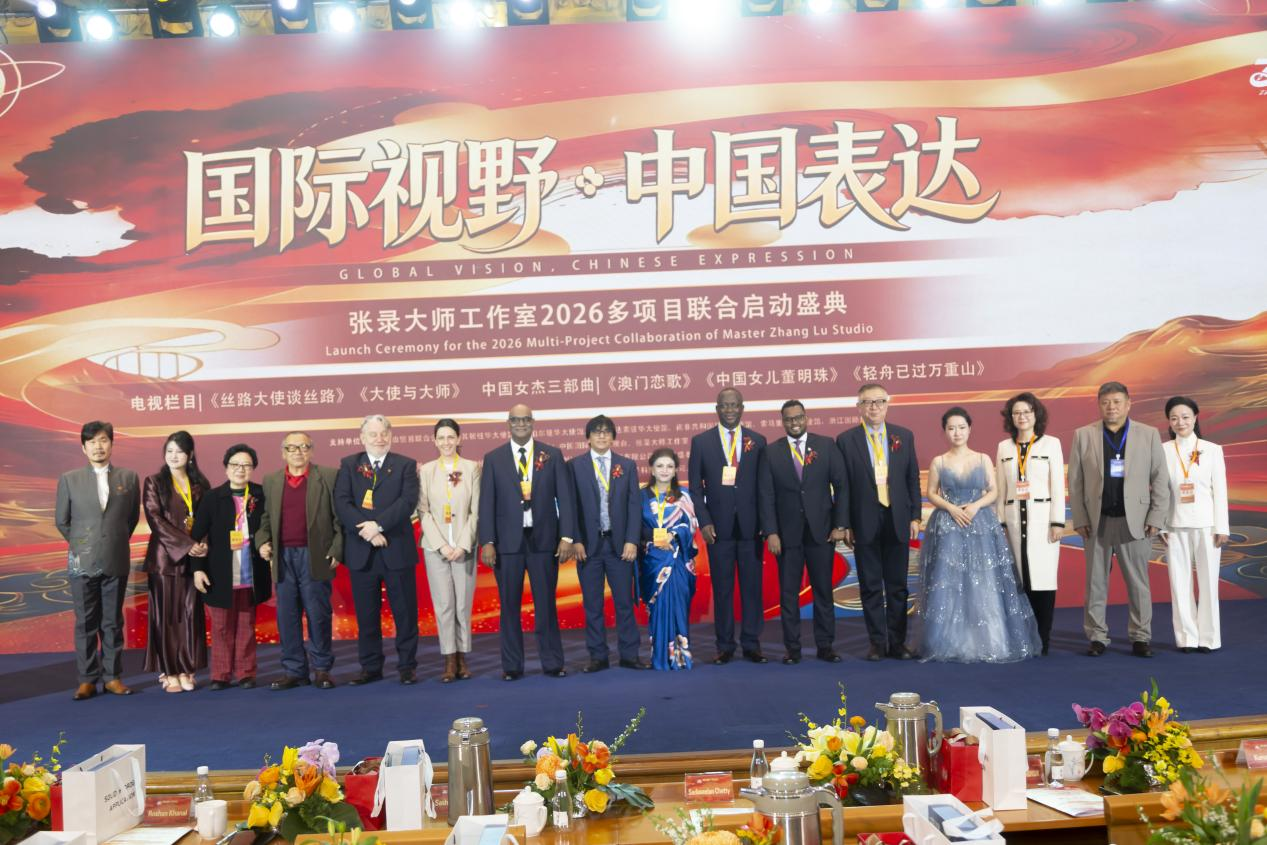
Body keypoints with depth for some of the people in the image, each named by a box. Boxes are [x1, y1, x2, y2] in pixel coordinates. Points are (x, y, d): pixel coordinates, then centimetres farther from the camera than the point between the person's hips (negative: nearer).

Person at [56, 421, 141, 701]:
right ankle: (87, 679, 12)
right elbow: (61, 521, 9)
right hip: (82, 563, 0)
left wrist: (117, 542, 10)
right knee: (85, 623, 5)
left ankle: (112, 677, 15)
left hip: (116, 562, 0)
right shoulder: (69, 479, 2)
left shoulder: (129, 478, 3)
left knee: (113, 622, 7)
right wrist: (80, 544, 9)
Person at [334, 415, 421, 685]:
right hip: (361, 551, 1)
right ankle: (370, 667, 19)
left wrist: (378, 525, -19)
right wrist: (368, 532, -15)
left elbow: (408, 502, -8)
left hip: (397, 550, -1)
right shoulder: (348, 465, 9)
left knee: (405, 611, 4)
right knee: (366, 614, 8)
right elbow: (342, 504, -3)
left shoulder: (405, 465, 5)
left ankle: (407, 665, 14)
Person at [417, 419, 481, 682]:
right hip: (435, 546, 0)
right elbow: (423, 512, 2)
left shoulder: (472, 468, 3)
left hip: (464, 546, 0)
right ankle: (450, 660, 6)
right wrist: (441, 545, -7)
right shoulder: (426, 470, 5)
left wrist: (463, 545, -8)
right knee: (443, 604, -1)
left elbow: (475, 511, 0)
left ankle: (462, 657, 11)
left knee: (463, 604, 1)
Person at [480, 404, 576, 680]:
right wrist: (487, 541, -6)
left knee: (546, 603, 6)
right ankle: (512, 665, 15)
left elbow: (565, 497, 2)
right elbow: (487, 502, 2)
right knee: (509, 605, 6)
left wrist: (567, 536, -6)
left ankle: (552, 662, 16)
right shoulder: (493, 458, 5)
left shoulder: (552, 455, 5)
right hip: (508, 541, 0)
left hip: (544, 539, 0)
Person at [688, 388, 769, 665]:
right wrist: (704, 522, -5)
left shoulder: (758, 441, 8)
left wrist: (766, 522, 0)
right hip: (718, 526, -1)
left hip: (751, 526, 1)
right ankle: (725, 645, 13)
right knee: (722, 588, 4)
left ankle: (751, 644, 14)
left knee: (752, 586, 4)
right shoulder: (701, 441, 5)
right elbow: (696, 486, 4)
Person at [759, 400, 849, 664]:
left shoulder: (826, 445, 3)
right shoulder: (772, 452, 3)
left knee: (823, 590, 7)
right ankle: (792, 647, 13)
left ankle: (825, 645, 16)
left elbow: (841, 486, 2)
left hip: (821, 531, 0)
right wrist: (771, 533, -8)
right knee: (788, 593, 4)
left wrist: (840, 525, -4)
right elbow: (767, 495, 0)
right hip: (787, 533, 0)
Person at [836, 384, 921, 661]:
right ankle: (878, 642, 14)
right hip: (864, 522, -2)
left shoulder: (904, 436, 6)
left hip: (897, 521, 2)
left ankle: (897, 642, 17)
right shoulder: (846, 439, 0)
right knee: (871, 587, 5)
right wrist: (845, 524, -4)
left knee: (898, 586, 8)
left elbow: (913, 479, 8)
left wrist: (915, 516, 2)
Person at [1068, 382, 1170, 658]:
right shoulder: (1083, 435, 3)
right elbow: (1075, 481, 2)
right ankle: (1097, 637, 13)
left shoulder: (1149, 434, 3)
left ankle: (1141, 637, 15)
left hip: (1134, 521, 0)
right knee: (1096, 582, 6)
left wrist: (1156, 518, -4)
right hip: (1096, 521, 1)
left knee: (1138, 582, 5)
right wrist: (1079, 519, -3)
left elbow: (1160, 480, 2)